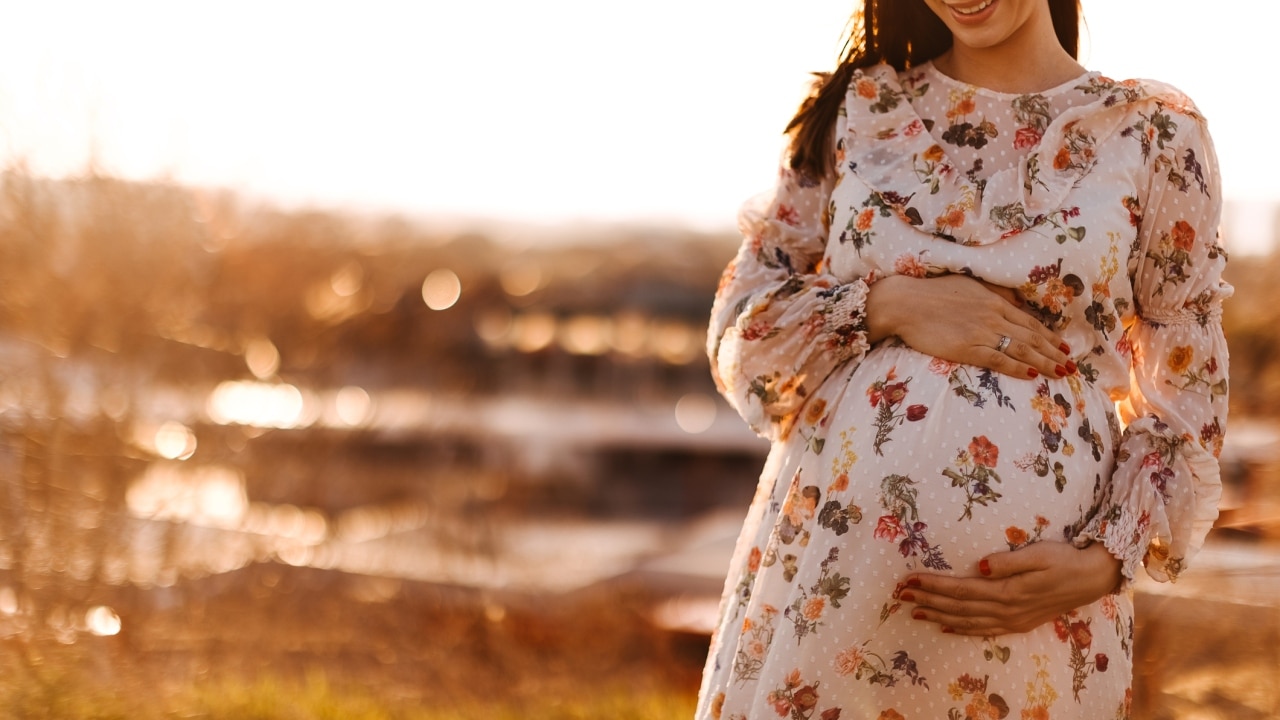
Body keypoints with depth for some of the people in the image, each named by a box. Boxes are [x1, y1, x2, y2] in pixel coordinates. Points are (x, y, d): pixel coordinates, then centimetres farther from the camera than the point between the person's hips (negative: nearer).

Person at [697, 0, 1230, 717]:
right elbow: (741, 326, 6)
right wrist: (888, 304, -11)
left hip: (1033, 601, -1)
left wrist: (1103, 564, -9)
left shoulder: (1155, 131, 2)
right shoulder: (861, 106, 6)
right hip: (827, 569, 1)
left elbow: (1187, 394, 5)